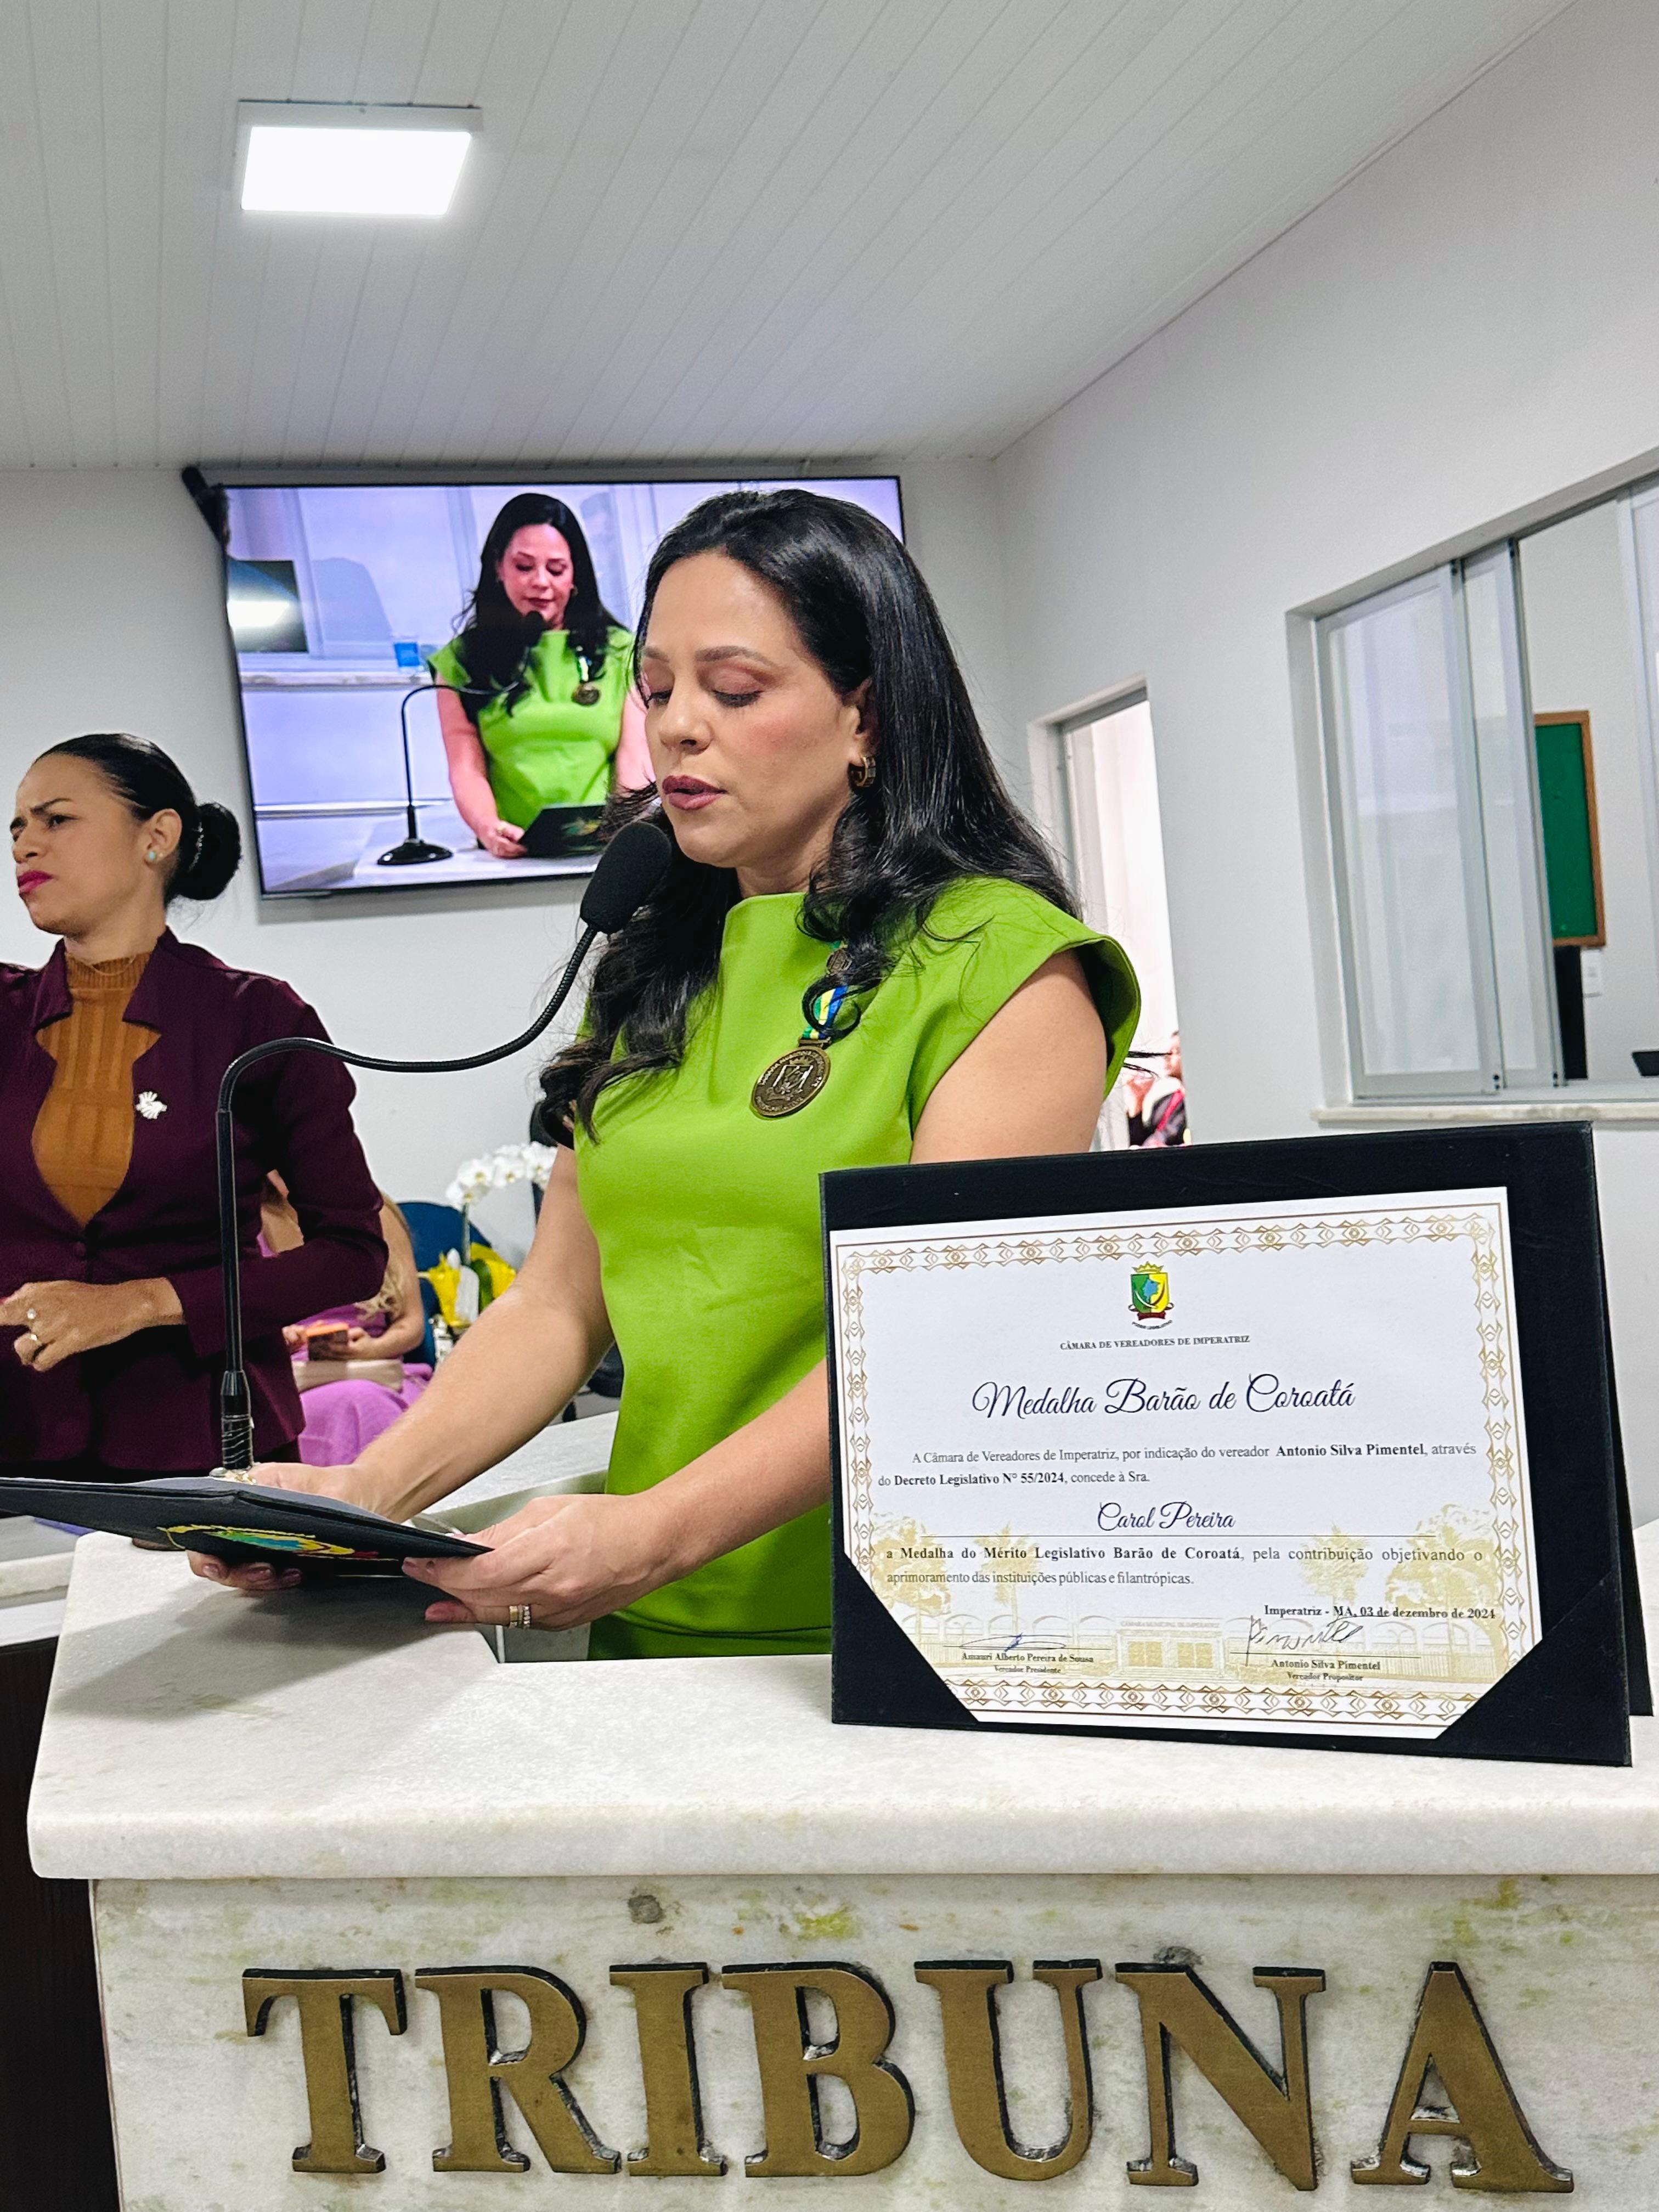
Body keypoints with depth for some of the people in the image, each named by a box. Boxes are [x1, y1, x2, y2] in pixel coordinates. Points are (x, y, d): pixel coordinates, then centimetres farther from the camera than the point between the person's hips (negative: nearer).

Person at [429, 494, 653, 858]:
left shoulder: (621, 653, 16)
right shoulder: (461, 660, 15)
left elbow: (635, 763, 8)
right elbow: (467, 770, 7)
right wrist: (488, 827, -15)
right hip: (514, 857, 0)